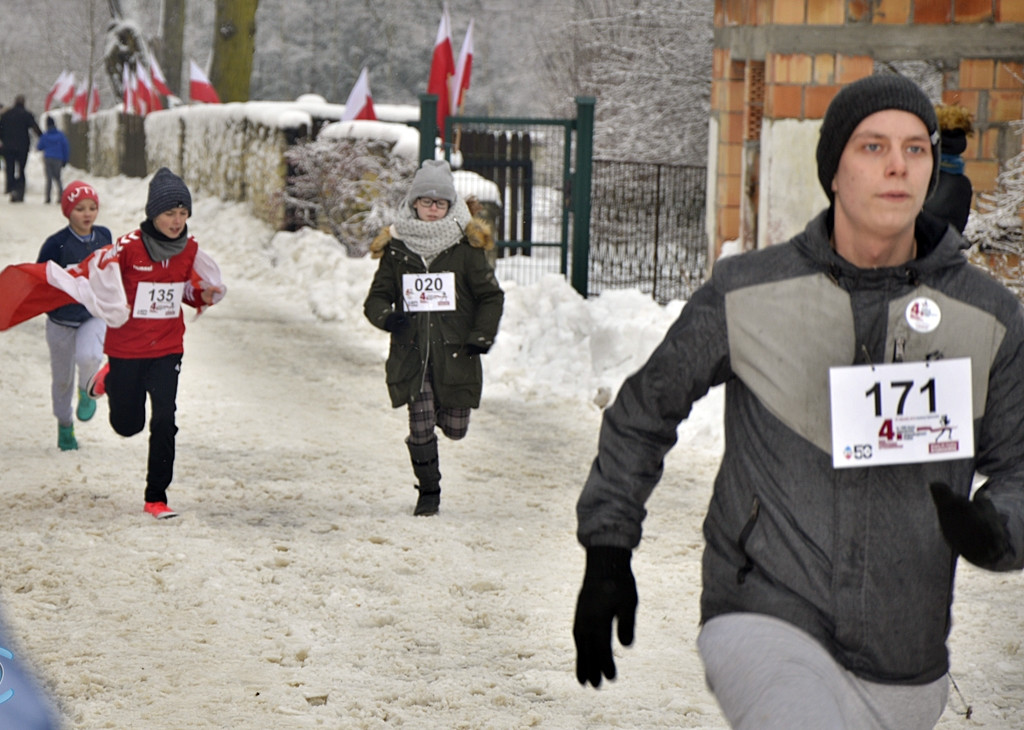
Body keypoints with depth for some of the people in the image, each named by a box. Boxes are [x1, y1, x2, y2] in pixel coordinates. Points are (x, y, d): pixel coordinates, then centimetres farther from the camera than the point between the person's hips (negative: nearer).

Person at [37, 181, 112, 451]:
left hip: (95, 315, 1)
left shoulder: (103, 235, -4)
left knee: (88, 357, -30)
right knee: (62, 379, 13)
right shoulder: (56, 244, -16)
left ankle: (87, 390, 4)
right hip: (62, 321, -1)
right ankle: (64, 426, 39)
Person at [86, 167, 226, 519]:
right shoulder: (129, 247, -18)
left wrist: (204, 296, -7)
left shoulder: (190, 250, -2)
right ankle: (109, 379, 46)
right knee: (128, 425, 13)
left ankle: (156, 497, 1)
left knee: (164, 420, -10)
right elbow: (92, 275, -11)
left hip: (168, 348, 2)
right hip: (126, 348, -2)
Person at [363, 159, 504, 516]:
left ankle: (446, 407, 40)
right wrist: (386, 317, -13)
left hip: (455, 352, -1)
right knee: (420, 427, -6)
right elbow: (377, 297, 9)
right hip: (411, 353, 1)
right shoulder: (396, 248, 5)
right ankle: (428, 491, 13)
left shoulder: (466, 247, 1)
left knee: (455, 428, 3)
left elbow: (491, 296, 6)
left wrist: (481, 337, -6)